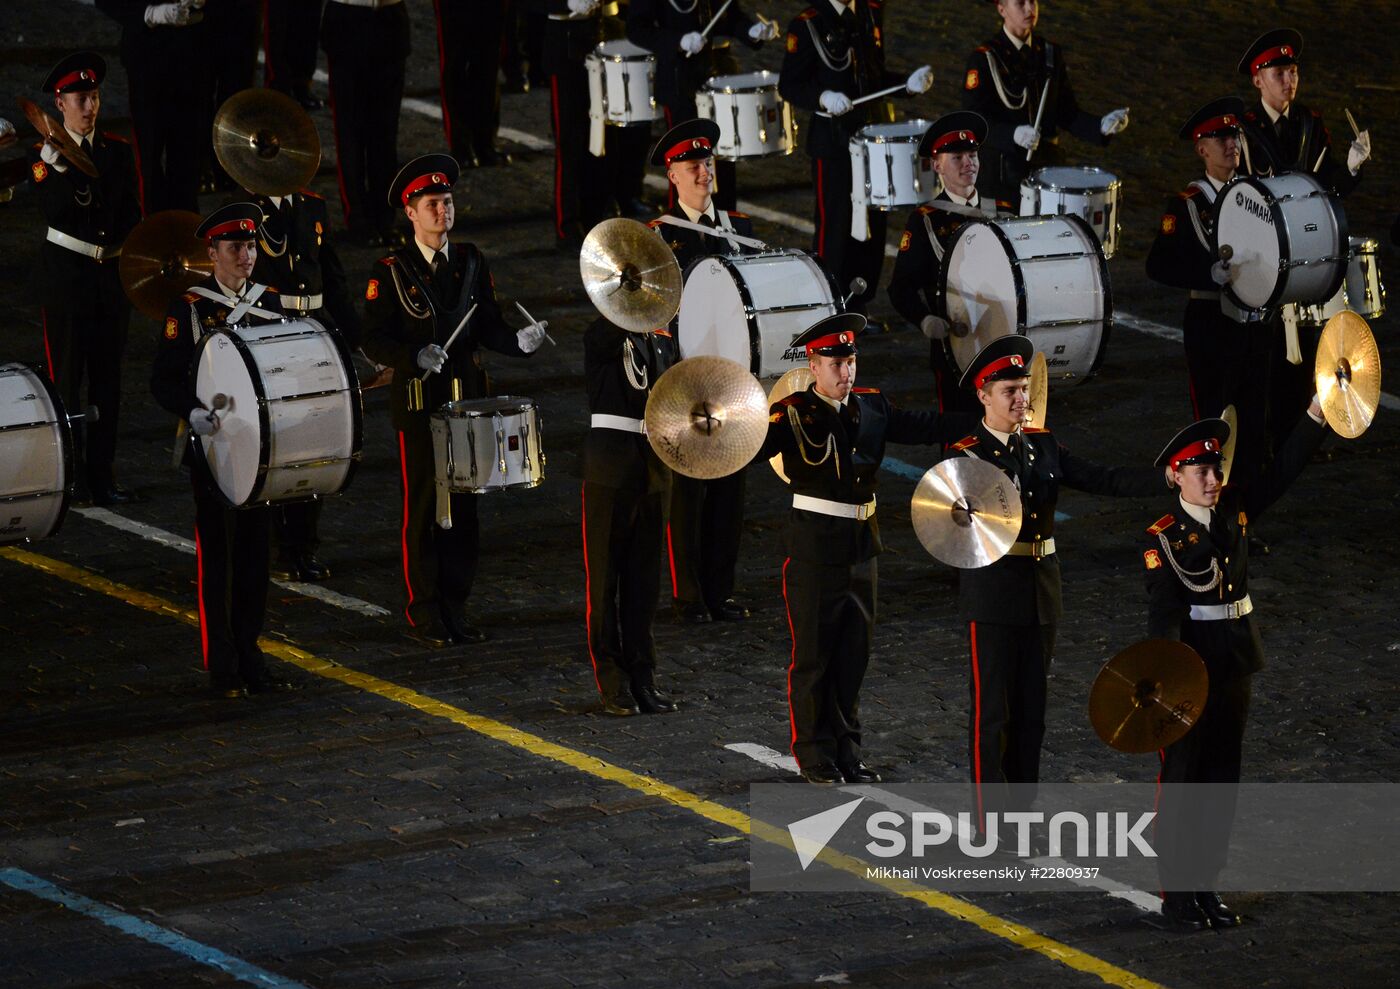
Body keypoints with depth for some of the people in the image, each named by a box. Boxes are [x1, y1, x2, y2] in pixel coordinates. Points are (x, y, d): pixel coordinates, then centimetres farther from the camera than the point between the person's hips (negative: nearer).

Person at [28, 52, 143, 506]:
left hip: (112, 271, 4)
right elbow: (56, 213, -18)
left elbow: (132, 214, 9)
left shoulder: (118, 151, 8)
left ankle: (102, 476, 11)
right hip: (66, 271, -4)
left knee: (107, 375, 7)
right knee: (66, 375, -3)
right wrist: (60, 165, -30)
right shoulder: (44, 154, -5)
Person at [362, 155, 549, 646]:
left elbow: (488, 327, 9)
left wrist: (518, 341, -12)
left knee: (463, 508, 7)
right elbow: (374, 339, -6)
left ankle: (455, 611, 16)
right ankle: (425, 617, 6)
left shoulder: (471, 263, 8)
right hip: (419, 403, -4)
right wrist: (416, 357, -22)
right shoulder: (392, 271, -4)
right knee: (422, 508, -1)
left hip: (467, 400, 4)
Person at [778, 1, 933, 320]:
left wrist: (908, 83, 0)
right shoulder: (807, 26, -9)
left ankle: (858, 309, 21)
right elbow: (788, 86, -9)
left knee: (873, 226, 10)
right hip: (834, 141, -6)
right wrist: (824, 98, -27)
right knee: (835, 227, -1)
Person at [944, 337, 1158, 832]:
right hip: (992, 595, -6)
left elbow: (1104, 480, 2)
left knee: (1031, 711, 10)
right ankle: (992, 830, 3)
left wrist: (1169, 478, -8)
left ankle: (1022, 816, 18)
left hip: (1041, 592, 6)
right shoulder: (964, 452, -8)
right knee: (993, 715, -2)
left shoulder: (1043, 446, 8)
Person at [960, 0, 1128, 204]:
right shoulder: (984, 60, -7)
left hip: (1046, 169, 4)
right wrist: (1013, 134, -29)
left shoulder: (1051, 55, 9)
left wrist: (1101, 126, -7)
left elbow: (1067, 112, 11)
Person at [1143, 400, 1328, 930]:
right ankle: (1176, 892, 11)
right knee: (1180, 780, 2)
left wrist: (1318, 413, -10)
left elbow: (1283, 469, 1)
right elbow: (1164, 610, -22)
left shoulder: (1235, 510, 3)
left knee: (1221, 780, 12)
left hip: (1234, 663, 6)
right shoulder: (1163, 538, -13)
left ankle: (1206, 885, 22)